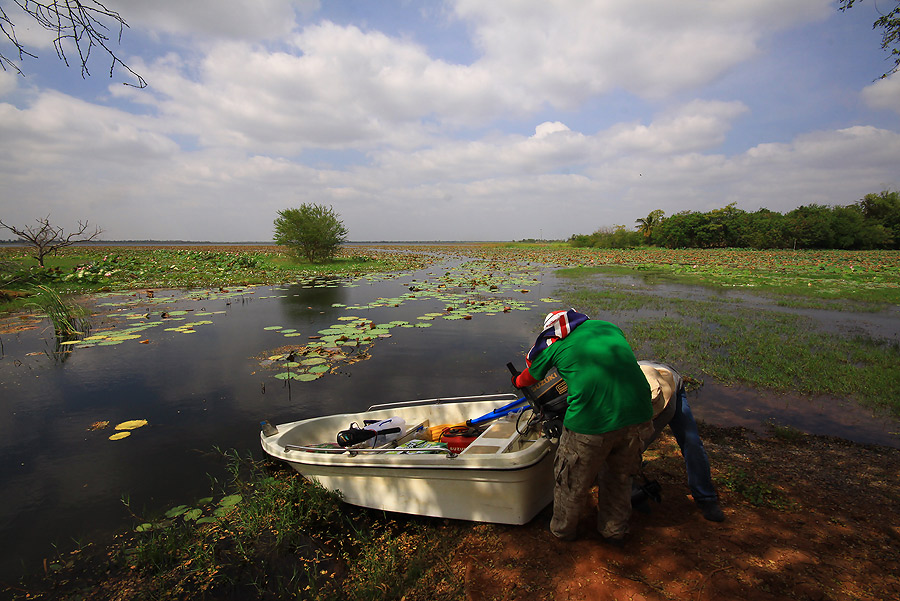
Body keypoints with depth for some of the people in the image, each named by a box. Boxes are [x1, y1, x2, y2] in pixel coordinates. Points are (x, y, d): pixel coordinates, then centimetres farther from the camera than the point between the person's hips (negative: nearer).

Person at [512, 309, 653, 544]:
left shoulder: (552, 342, 9)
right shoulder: (609, 327, 20)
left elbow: (531, 376, 26)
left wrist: (517, 382, 49)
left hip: (590, 421, -4)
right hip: (638, 415, 5)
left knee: (572, 483, 22)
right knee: (619, 477, 29)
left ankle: (563, 530, 45)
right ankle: (614, 531, 50)